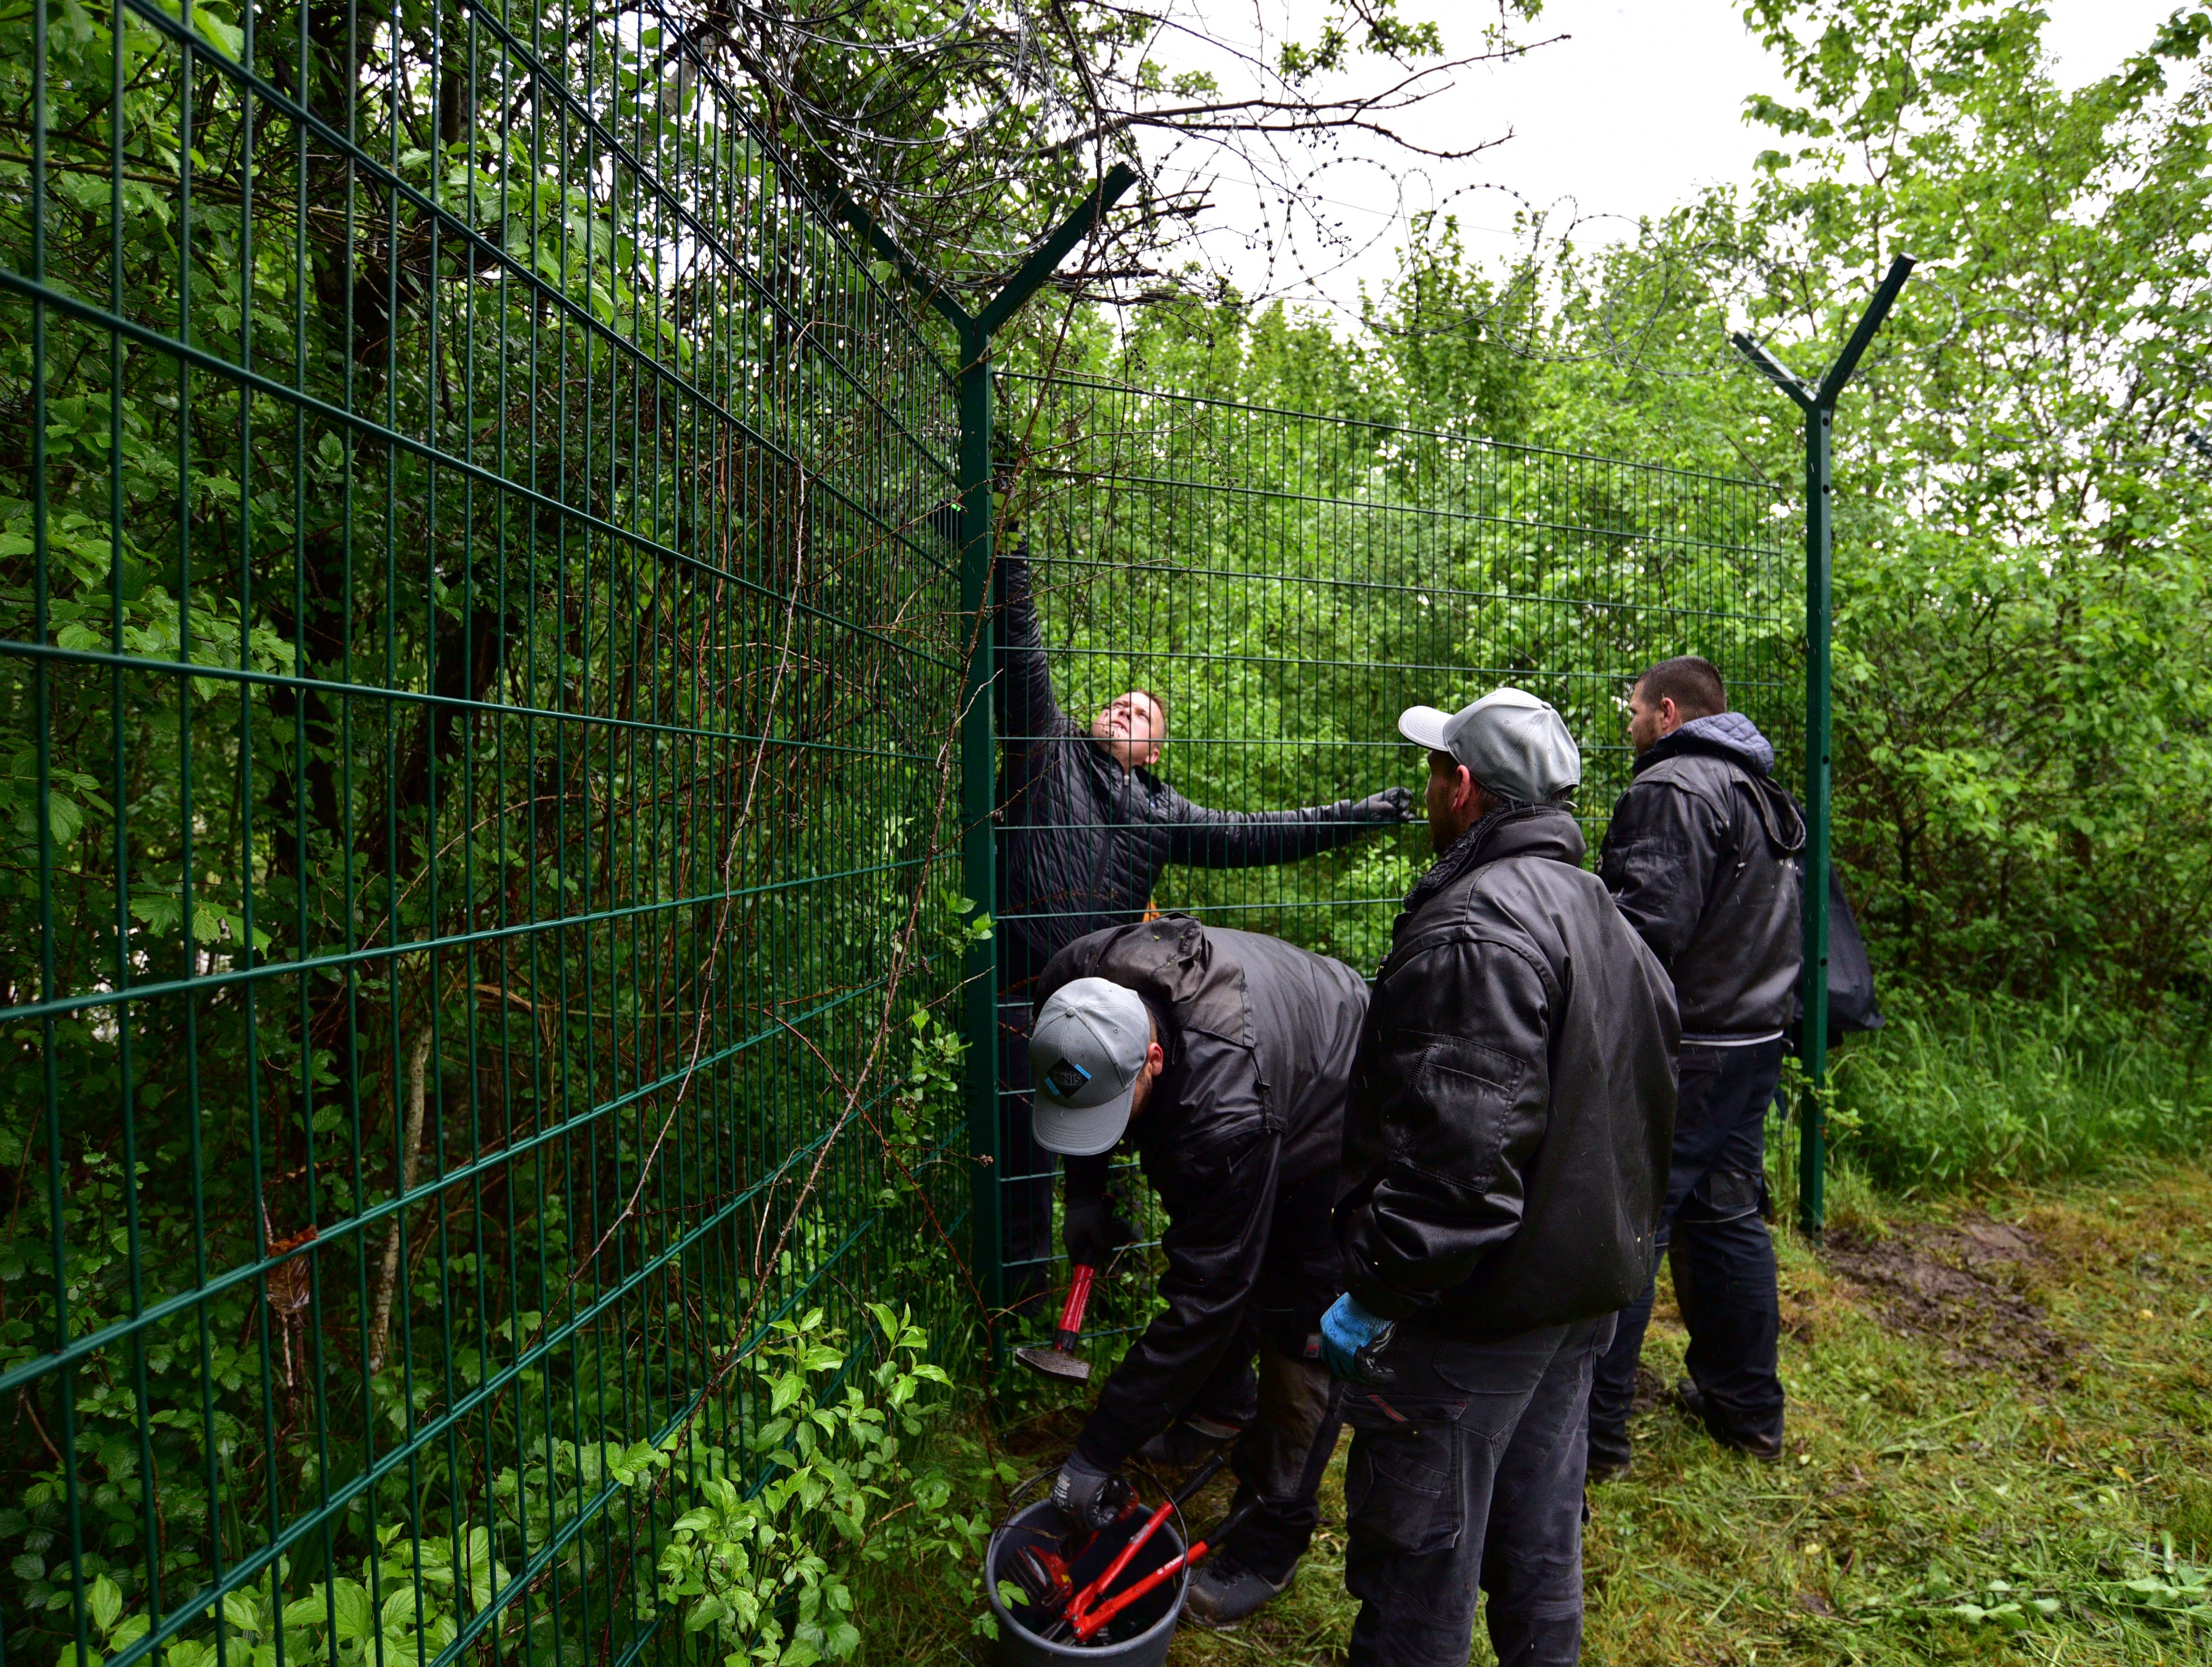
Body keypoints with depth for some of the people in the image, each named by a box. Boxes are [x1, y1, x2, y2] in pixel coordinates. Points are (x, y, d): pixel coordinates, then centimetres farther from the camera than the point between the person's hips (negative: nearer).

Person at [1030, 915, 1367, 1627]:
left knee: (1300, 1326, -8)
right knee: (1211, 1253, 21)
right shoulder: (1073, 988, -29)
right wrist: (1084, 1189, -4)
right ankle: (1214, 1402, 47)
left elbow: (1201, 1300, -40)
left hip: (1330, 1122, -7)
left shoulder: (1229, 1113, -48)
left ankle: (1274, 1541, 10)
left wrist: (1098, 1450, -32)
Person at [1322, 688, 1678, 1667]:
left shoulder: (1474, 927, -24)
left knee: (1417, 1549, 7)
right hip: (1587, 1283, 10)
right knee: (1536, 1531, 25)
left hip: (1483, 1302, -10)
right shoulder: (1597, 910, 9)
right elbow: (1648, 1098, 18)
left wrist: (1375, 1292, -23)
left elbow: (1460, 1148, -31)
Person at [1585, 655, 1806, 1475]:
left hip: (1682, 1053, -10)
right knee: (1729, 1216, 19)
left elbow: (1648, 923, -25)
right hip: (1755, 1039, 10)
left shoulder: (1672, 788, -15)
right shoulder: (1767, 794, 18)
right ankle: (1746, 1402, 31)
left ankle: (1593, 1426, 4)